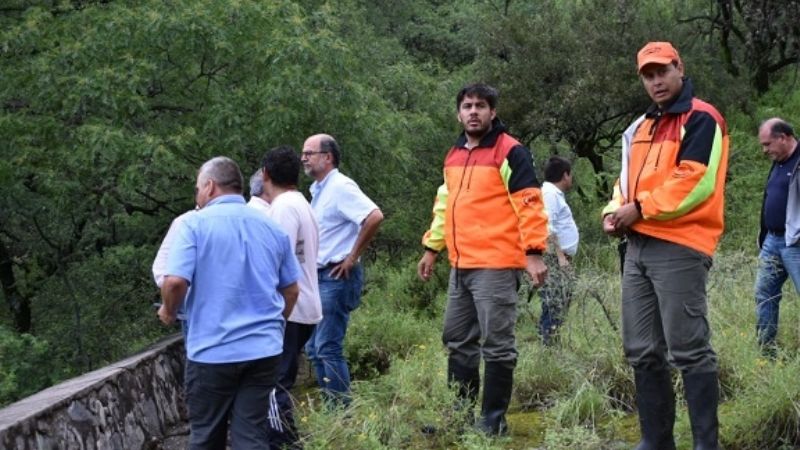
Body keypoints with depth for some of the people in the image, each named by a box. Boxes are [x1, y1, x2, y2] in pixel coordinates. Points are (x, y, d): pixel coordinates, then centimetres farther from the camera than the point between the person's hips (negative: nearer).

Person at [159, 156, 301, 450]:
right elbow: (291, 290, 15)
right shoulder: (272, 228, 10)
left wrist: (169, 311, 3)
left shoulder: (195, 224, -6)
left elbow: (175, 281, -17)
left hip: (212, 351, -4)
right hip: (264, 350, 4)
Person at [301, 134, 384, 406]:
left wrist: (353, 256, -19)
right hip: (321, 276, 10)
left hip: (337, 276, -10)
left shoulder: (340, 187, -13)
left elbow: (375, 216, -26)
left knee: (328, 347, -9)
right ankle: (331, 407, 18)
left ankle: (342, 411, -3)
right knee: (314, 348, 11)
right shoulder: (319, 189, 16)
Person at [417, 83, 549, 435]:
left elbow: (529, 204, -12)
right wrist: (432, 248, 24)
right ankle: (461, 411, 23)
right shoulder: (454, 156, 17)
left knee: (496, 344, -2)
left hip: (496, 266, -8)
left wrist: (534, 253, -19)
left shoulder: (510, 152, -7)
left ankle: (494, 418, 6)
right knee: (458, 341, 13)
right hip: (461, 266, 8)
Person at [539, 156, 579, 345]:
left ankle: (549, 341, 13)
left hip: (562, 258, 10)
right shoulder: (549, 193, -12)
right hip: (555, 257, -10)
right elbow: (547, 228, -20)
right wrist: (560, 255, -21)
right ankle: (547, 342, -13)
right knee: (555, 304, -13)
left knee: (563, 301, 10)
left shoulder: (555, 193, 20)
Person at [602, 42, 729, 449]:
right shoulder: (641, 127, 20)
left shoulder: (701, 119, -6)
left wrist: (641, 208, -13)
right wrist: (616, 209, 4)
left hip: (679, 249, -9)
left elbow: (695, 182, -17)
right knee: (642, 352, 10)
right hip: (639, 248, 9)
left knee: (688, 351, -8)